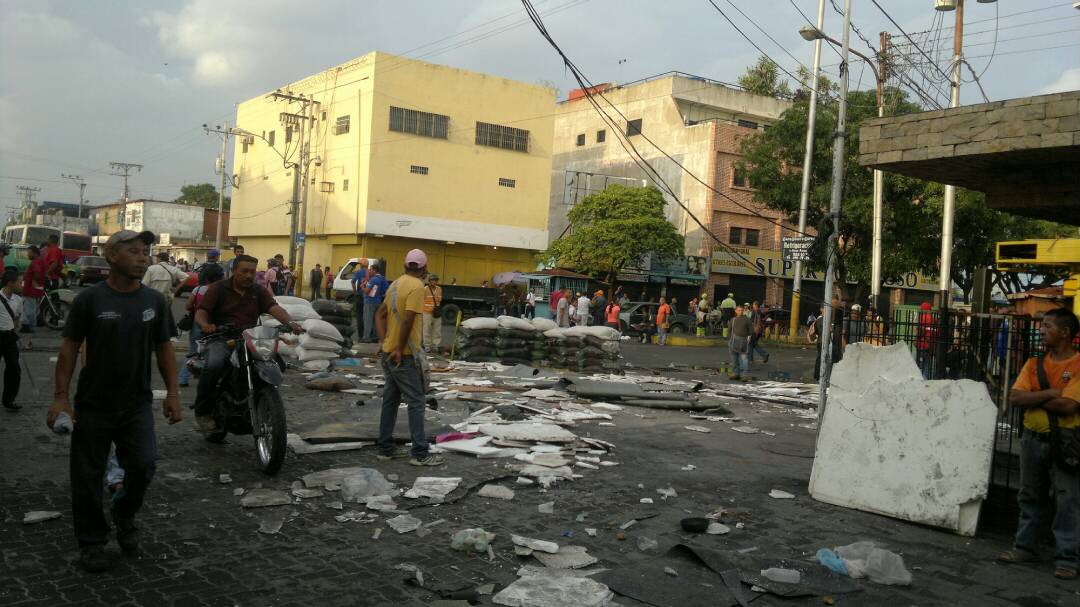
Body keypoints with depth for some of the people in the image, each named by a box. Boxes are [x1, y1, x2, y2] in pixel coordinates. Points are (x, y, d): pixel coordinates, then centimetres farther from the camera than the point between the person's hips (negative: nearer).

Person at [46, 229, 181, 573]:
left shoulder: (154, 301, 2)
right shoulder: (89, 299, -8)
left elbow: (164, 349, 7)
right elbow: (69, 349, -5)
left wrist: (172, 393, 1)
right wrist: (61, 397, -11)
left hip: (137, 403, 2)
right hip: (93, 405, -2)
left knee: (144, 464, -9)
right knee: (88, 477, 6)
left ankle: (125, 514, 22)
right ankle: (92, 542, 23)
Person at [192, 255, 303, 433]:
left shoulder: (259, 292, 14)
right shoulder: (218, 288, 5)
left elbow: (274, 308, -2)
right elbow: (200, 313, -4)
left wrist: (290, 322, -24)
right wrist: (204, 325, -29)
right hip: (220, 340, -3)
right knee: (214, 364, -34)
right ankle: (203, 411, -14)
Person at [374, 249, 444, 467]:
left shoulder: (396, 283, 11)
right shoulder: (417, 286, -16)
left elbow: (380, 315, 13)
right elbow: (407, 321, -24)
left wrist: (384, 342, 8)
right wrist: (400, 348, -17)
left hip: (388, 352, 9)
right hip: (404, 355, -9)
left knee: (390, 399, 14)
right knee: (416, 402, -3)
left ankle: (385, 448, 21)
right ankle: (420, 453, -1)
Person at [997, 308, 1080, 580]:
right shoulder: (1034, 363, 7)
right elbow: (1014, 398, -4)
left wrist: (1032, 399, -8)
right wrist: (1049, 393, -14)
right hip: (1033, 440, 6)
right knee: (1029, 496, 14)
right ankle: (1025, 547, 25)